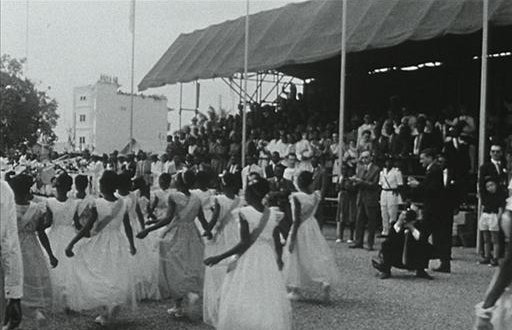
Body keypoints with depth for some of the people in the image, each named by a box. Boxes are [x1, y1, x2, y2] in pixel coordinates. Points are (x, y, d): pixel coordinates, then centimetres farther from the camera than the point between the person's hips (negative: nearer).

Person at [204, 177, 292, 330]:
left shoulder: (245, 213, -13)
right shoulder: (272, 215, 3)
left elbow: (245, 243, -17)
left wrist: (220, 257, -14)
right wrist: (279, 259, 27)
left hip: (248, 260, -5)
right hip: (268, 260, 5)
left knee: (243, 303, 3)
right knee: (268, 303, 13)